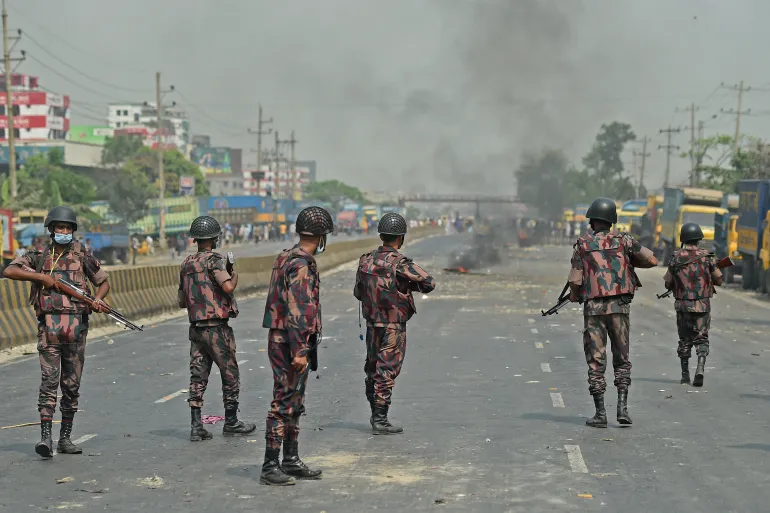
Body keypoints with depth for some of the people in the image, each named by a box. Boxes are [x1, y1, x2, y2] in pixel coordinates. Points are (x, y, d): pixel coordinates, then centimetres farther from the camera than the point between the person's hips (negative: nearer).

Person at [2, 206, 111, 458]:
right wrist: (41, 277, -11)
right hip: (49, 325, -1)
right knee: (50, 380, -11)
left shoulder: (82, 255, 8)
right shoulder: (39, 255, 8)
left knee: (72, 384, 6)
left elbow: (103, 281, 14)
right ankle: (45, 437, -14)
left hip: (76, 325, 1)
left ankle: (65, 438, 14)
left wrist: (98, 299, -7)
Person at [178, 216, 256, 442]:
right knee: (230, 375, 7)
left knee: (198, 377, 7)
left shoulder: (186, 264, 10)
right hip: (216, 329, -7)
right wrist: (234, 275, -6)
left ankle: (196, 426, 3)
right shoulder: (213, 260, -11)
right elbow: (228, 287, -26)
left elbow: (181, 302, 16)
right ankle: (231, 423, 14)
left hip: (196, 328, 7)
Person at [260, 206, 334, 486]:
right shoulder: (301, 265, -18)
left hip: (283, 341, 10)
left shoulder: (287, 258, 14)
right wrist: (299, 352, -25)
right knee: (284, 404, -6)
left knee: (294, 404, 14)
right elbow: (296, 311, -24)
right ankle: (269, 467, -3)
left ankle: (291, 461, 20)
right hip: (290, 344, -10)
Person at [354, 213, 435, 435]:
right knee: (387, 372, 0)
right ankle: (380, 420, 2)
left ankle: (375, 414, 27)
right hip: (394, 327, -6)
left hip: (372, 324, 6)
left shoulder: (366, 260, 2)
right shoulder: (400, 263, -17)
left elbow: (358, 293, 12)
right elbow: (429, 283, -18)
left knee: (373, 369, 16)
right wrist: (409, 284, 1)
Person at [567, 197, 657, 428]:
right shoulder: (623, 240, 3)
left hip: (594, 307, -1)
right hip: (619, 306, 1)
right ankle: (622, 407, 0)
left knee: (596, 361, 4)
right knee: (622, 359, 12)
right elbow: (652, 260, 4)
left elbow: (575, 281, -5)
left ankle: (600, 413, 2)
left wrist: (575, 296, 16)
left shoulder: (582, 245, 1)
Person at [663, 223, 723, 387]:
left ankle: (685, 375, 17)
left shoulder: (676, 258, -4)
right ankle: (700, 368, -17)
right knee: (701, 338, 6)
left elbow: (668, 284, 1)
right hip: (703, 305, -1)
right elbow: (719, 280, 1)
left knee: (685, 340, 14)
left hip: (683, 305, 1)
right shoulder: (707, 257, -6)